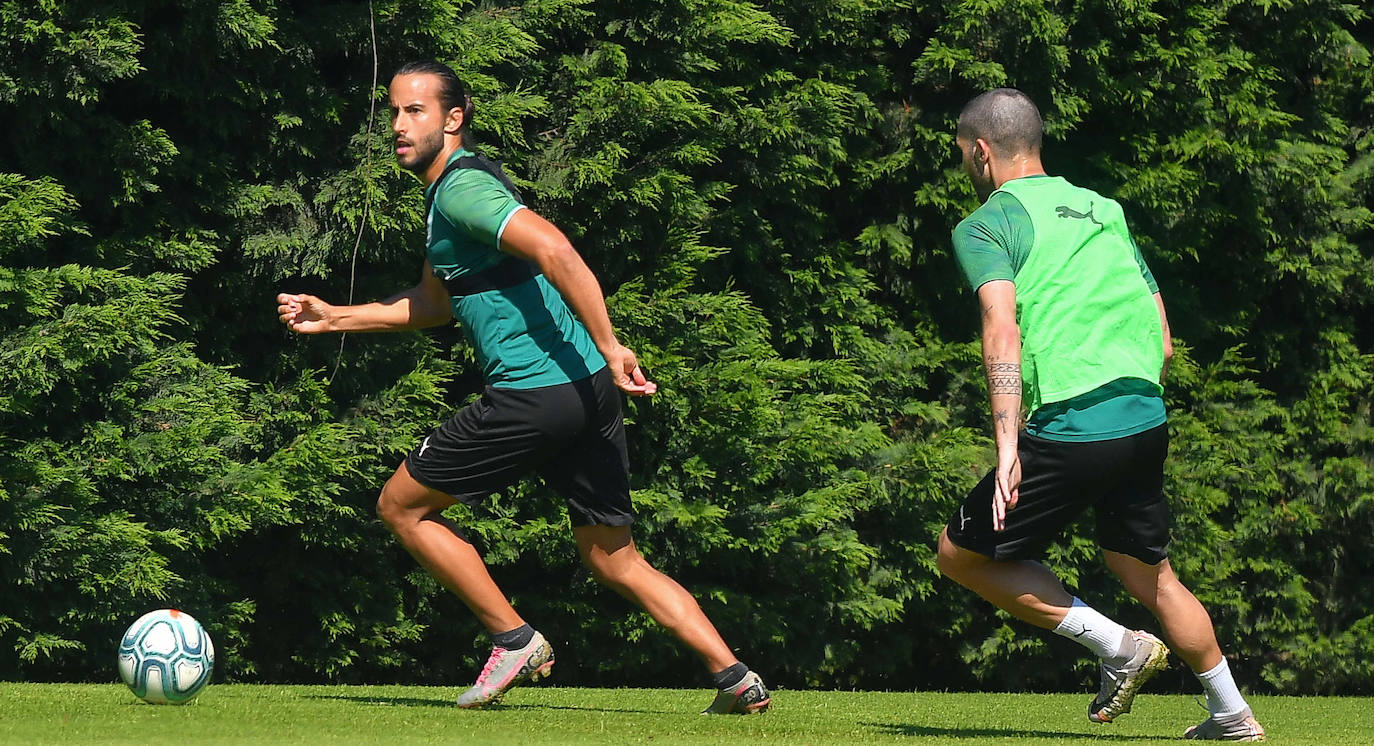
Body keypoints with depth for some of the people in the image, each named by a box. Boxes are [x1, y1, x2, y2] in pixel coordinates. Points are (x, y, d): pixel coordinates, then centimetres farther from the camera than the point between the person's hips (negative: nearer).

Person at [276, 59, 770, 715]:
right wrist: (331, 318, 30)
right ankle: (735, 678, 2)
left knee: (401, 506, 6)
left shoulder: (461, 188, -10)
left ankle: (514, 640, 5)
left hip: (533, 392, -10)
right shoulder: (452, 190, 21)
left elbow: (556, 252, -23)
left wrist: (608, 346, -27)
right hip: (588, 391, 10)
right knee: (615, 560, 12)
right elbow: (433, 304, 33)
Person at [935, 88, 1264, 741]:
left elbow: (1004, 328, -17)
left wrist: (1007, 445, -24)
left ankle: (1117, 644, 1)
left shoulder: (985, 226, 1)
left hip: (1066, 432, -7)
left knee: (962, 553, 9)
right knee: (1150, 576, 23)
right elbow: (1161, 340, 17)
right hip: (1147, 420, 7)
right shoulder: (1103, 210, 20)